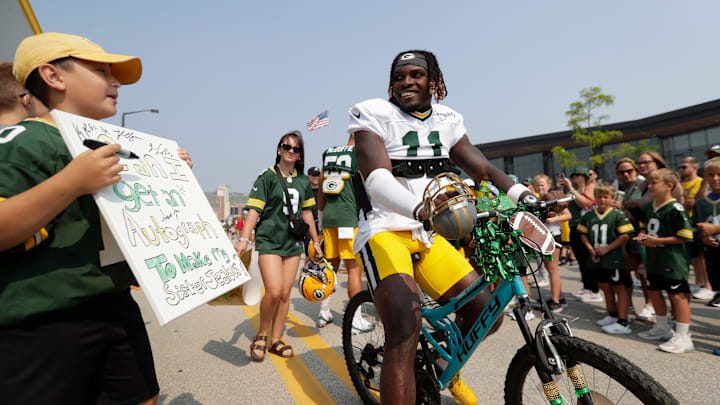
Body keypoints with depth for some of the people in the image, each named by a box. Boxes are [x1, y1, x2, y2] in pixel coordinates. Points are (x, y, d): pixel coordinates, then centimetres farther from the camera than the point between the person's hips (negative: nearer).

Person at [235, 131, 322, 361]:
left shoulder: (303, 181, 12)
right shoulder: (267, 177, -2)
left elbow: (307, 213, 19)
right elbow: (254, 211, -7)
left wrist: (315, 241, 20)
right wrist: (244, 239, -18)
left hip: (293, 242, 5)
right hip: (269, 240, -4)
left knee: (285, 293, 5)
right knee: (274, 291, -15)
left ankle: (276, 340, 21)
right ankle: (261, 335, 11)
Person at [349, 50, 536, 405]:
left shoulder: (447, 122, 11)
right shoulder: (375, 116, -7)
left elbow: (482, 168, 7)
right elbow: (377, 179, -22)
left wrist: (523, 194, -11)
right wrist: (421, 209, -40)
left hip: (428, 235, 6)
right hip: (385, 232, -5)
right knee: (405, 331, -25)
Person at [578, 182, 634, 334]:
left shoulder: (617, 215, -10)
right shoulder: (588, 216, 4)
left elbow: (625, 236, -12)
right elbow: (583, 234, 12)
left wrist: (607, 248, -15)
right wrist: (591, 249, -3)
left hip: (614, 259, -6)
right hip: (598, 260, 6)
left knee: (620, 288, 1)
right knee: (605, 287, 19)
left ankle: (623, 323, 7)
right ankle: (613, 315, 37)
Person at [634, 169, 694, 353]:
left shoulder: (675, 208, -16)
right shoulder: (649, 207, 9)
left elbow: (685, 236, -17)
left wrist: (657, 240, -18)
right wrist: (642, 235, 1)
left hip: (672, 260, -9)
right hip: (654, 258, 9)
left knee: (678, 295, -2)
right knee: (654, 291, 17)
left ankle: (682, 337, 8)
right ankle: (662, 328, 34)